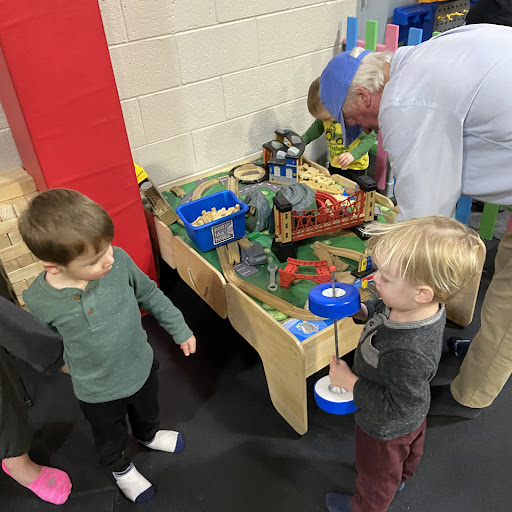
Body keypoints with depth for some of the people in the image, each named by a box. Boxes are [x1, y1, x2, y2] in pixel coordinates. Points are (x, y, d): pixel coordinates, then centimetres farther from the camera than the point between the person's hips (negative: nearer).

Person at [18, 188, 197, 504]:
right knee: (111, 435, 27)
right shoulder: (39, 301, -30)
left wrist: (180, 330, 0)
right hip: (98, 391, -2)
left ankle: (149, 435, 68)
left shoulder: (118, 260, -27)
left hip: (141, 365, 3)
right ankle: (121, 468, 60)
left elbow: (150, 295, -9)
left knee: (147, 409, 33)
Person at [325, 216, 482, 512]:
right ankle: (400, 479, 70)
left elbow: (394, 407, -34)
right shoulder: (426, 305, -24)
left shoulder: (409, 354, -49)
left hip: (386, 429, -7)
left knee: (376, 475, 27)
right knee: (409, 452, 39)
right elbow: (381, 311, -3)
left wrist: (349, 382, -28)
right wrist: (361, 310, -20)